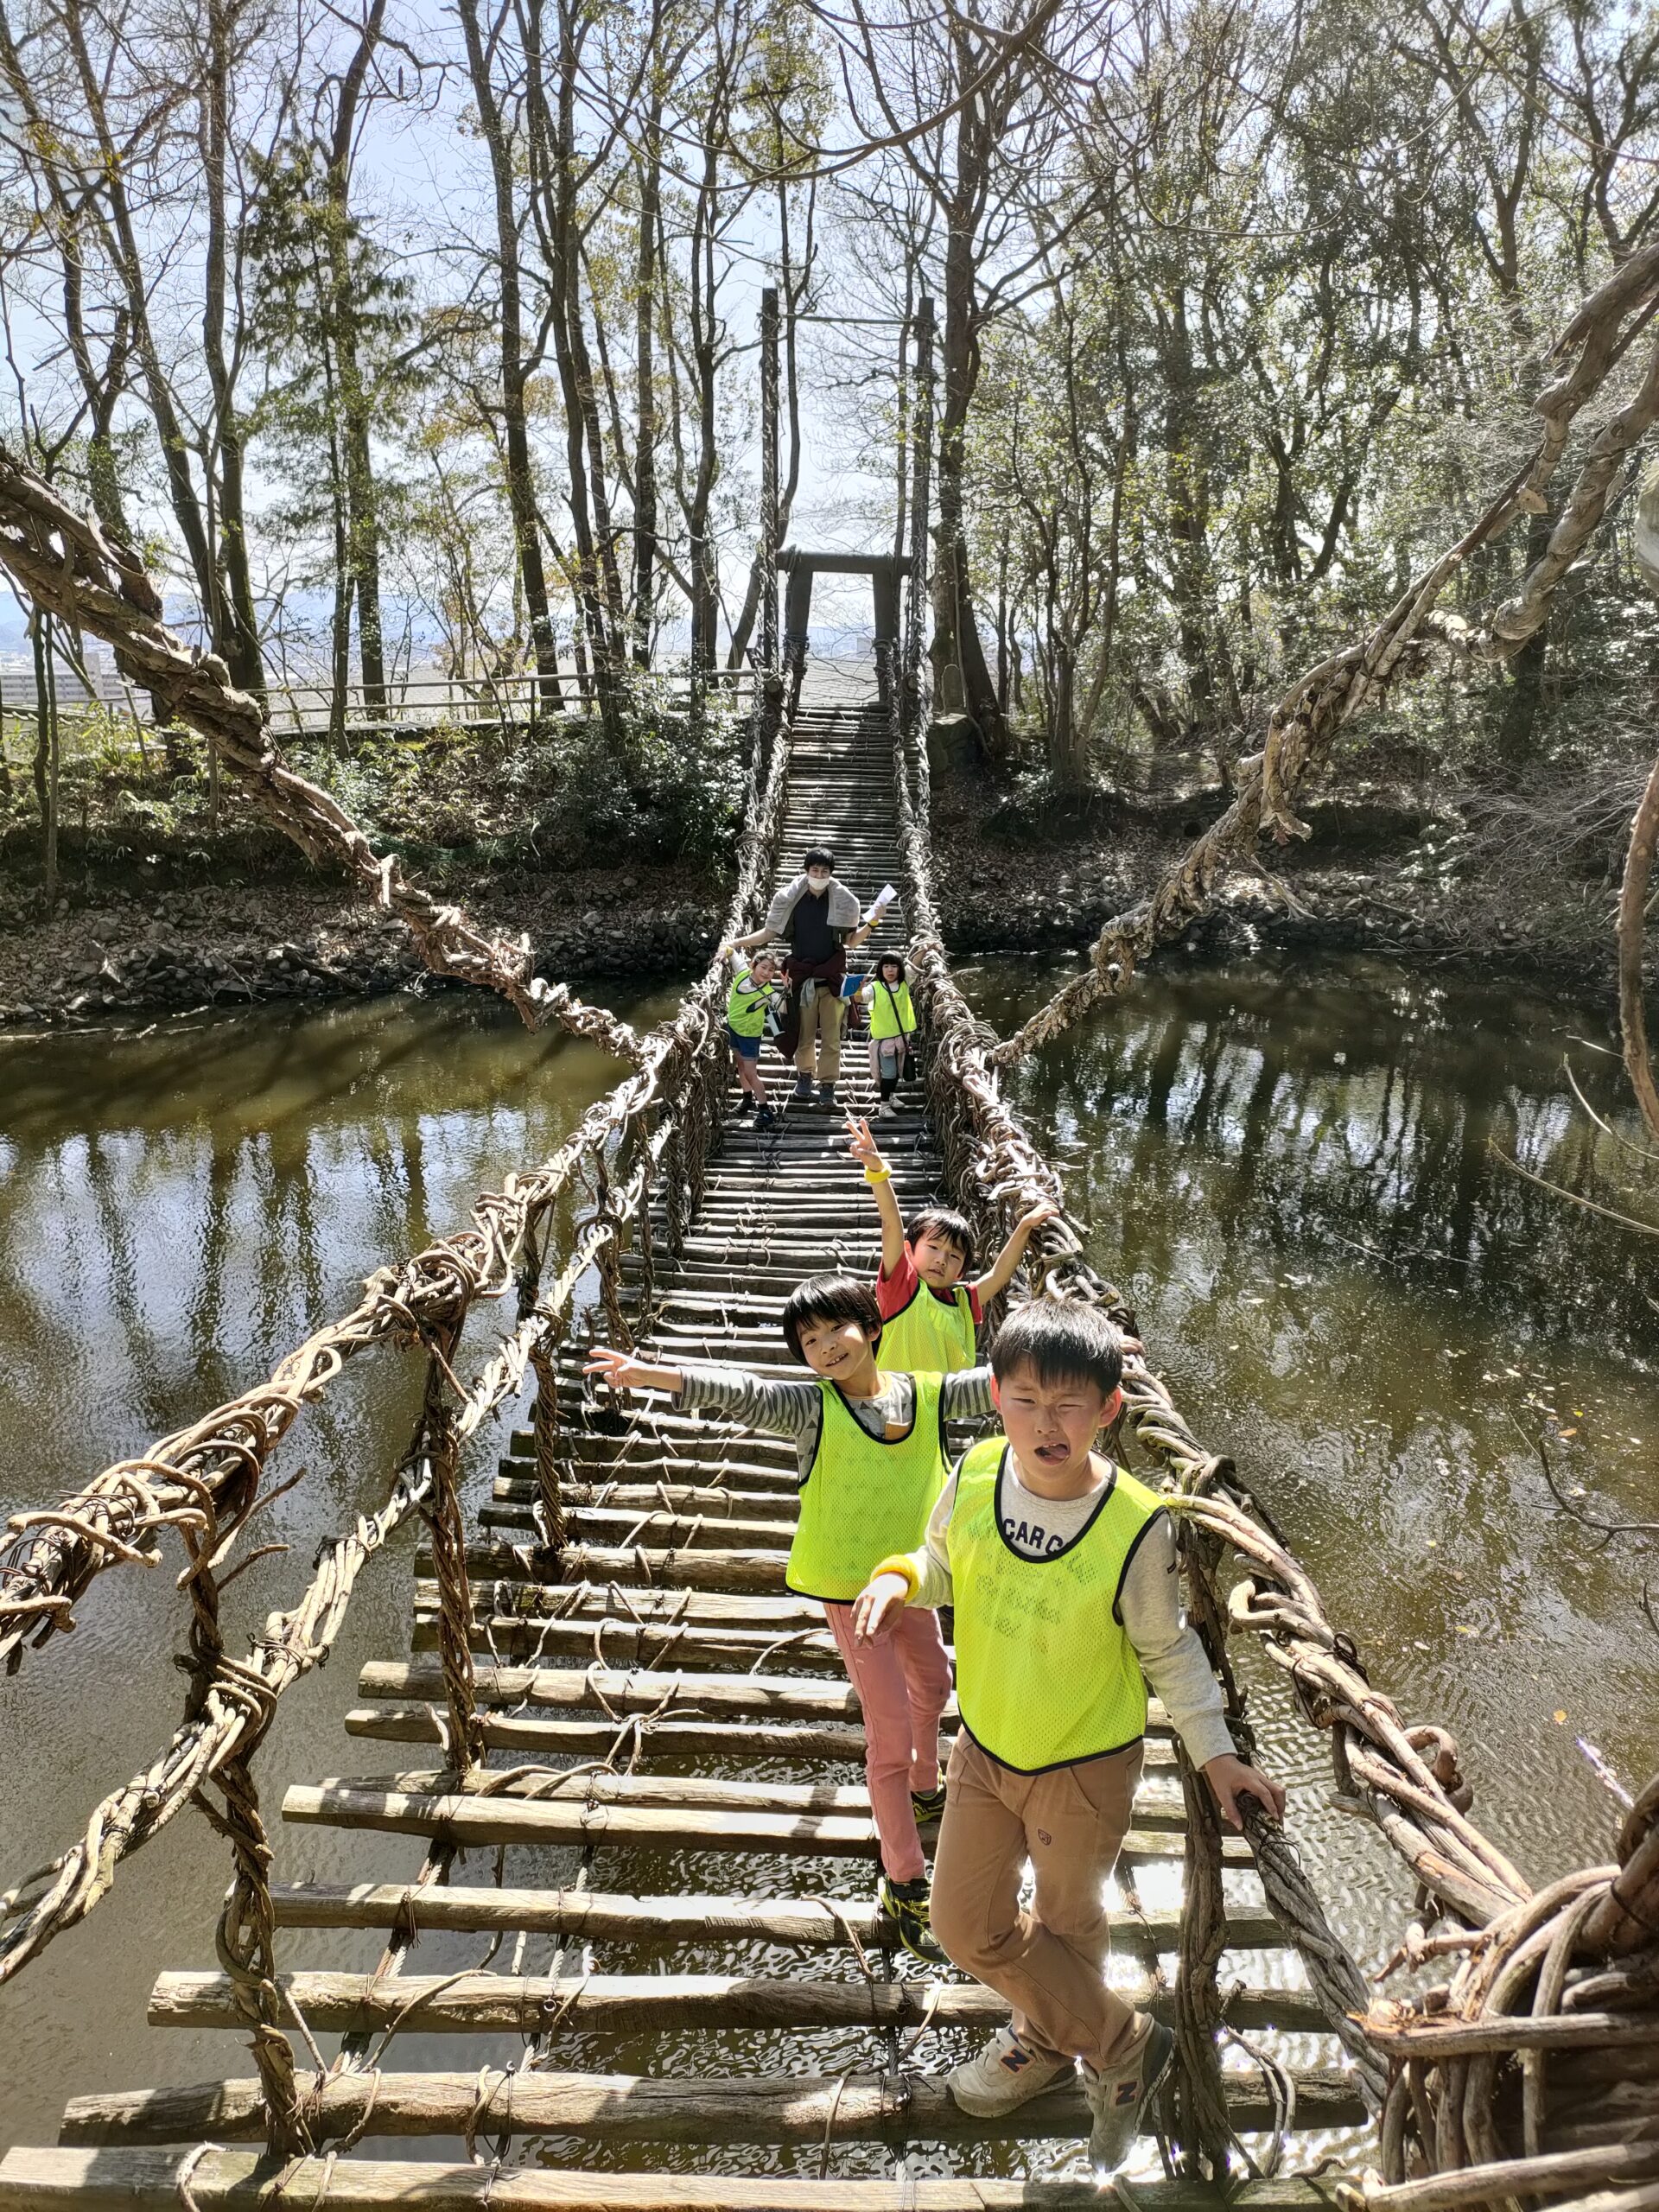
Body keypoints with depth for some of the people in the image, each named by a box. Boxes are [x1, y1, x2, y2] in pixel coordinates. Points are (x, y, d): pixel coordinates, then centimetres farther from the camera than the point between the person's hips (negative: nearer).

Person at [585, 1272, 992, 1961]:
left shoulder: (927, 1393, -10)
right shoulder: (812, 1408, -21)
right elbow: (743, 1392, -35)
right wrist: (656, 1375, -49)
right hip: (850, 1590, -5)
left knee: (931, 1684, 28)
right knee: (891, 1735, -2)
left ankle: (925, 1792, 58)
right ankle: (904, 1885, 16)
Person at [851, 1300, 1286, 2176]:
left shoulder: (1136, 1526, -27)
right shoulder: (973, 1478, -18)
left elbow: (1167, 1649, -9)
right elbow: (940, 1563, 2)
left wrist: (1214, 1751, -10)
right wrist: (898, 1578, -18)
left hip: (1085, 1766, -4)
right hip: (985, 1746, 5)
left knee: (1067, 1925, 18)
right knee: (965, 1925, 17)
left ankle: (1048, 2036, 54)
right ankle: (1121, 2042, 44)